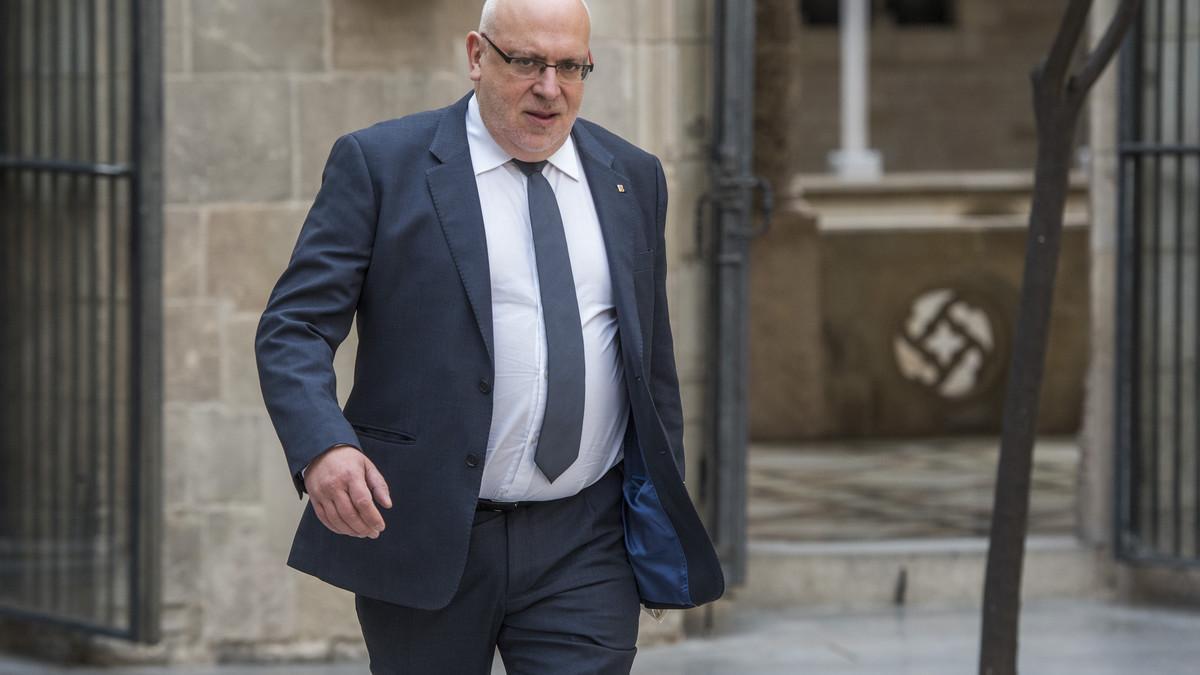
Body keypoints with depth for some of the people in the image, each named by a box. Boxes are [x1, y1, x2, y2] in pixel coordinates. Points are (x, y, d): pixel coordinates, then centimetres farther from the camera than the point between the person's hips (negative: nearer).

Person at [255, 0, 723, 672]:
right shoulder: (382, 164, -2)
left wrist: (666, 511, 15)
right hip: (424, 538, -2)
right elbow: (294, 328, -7)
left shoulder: (631, 178, 11)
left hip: (585, 543, 2)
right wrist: (323, 447, -25)